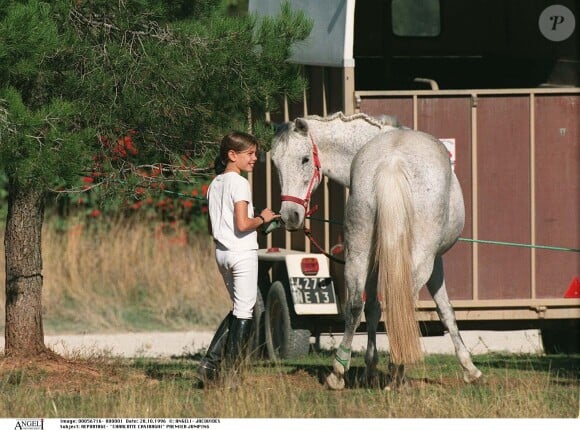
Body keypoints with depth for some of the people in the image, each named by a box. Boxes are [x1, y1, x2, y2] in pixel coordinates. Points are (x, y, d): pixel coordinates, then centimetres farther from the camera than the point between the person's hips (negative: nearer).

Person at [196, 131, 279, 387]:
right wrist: (262, 219, -6)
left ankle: (210, 362, 10)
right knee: (244, 311, 0)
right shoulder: (239, 183, -14)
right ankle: (232, 373, 2)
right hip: (243, 252, -8)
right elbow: (242, 224, -24)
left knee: (239, 308, 19)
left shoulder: (215, 185, 12)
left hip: (221, 251, 8)